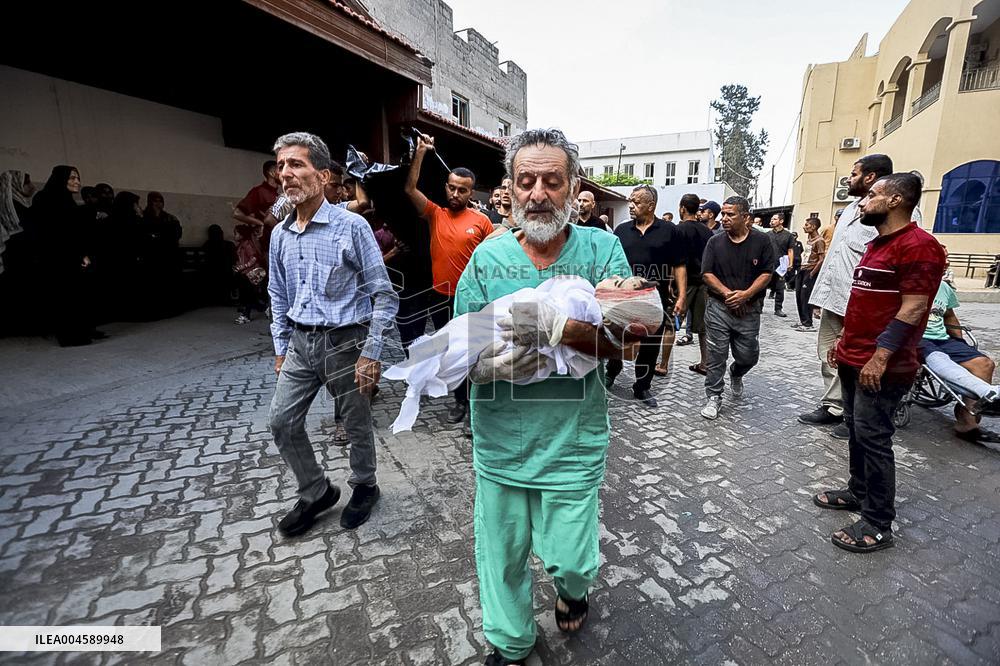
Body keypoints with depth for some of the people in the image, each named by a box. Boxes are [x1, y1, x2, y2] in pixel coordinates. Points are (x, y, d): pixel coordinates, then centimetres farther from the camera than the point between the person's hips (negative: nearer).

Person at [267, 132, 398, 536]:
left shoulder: (352, 226, -11)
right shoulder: (280, 235, 7)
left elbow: (384, 294, -12)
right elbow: (279, 297, 17)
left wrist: (371, 353, -15)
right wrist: (280, 349, 14)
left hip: (344, 341, -6)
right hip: (300, 343, 6)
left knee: (357, 424, 10)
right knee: (281, 421, 9)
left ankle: (364, 487, 36)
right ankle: (316, 492, 31)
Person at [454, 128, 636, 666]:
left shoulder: (603, 248, -7)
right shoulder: (488, 255, -5)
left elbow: (617, 340, -16)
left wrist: (556, 325, -35)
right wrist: (494, 361, -27)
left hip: (573, 440, -1)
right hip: (500, 439, 2)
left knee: (569, 557, 14)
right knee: (501, 556, 19)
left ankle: (573, 587, 54)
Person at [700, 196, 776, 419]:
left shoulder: (762, 241, 1)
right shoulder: (715, 242, 3)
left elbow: (766, 274, -2)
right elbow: (707, 274, -3)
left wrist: (746, 294, -16)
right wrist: (727, 293, -15)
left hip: (749, 310, 0)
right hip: (719, 308, 0)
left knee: (749, 356, 9)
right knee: (716, 356, 1)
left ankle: (736, 374, 43)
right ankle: (714, 398, 13)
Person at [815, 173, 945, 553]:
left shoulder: (918, 245, -14)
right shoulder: (877, 244, 16)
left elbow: (913, 308, -19)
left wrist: (881, 356, -23)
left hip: (882, 366, -9)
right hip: (853, 358, 9)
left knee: (873, 439, -3)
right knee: (855, 430, 17)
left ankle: (878, 525, 9)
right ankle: (858, 492, 33)